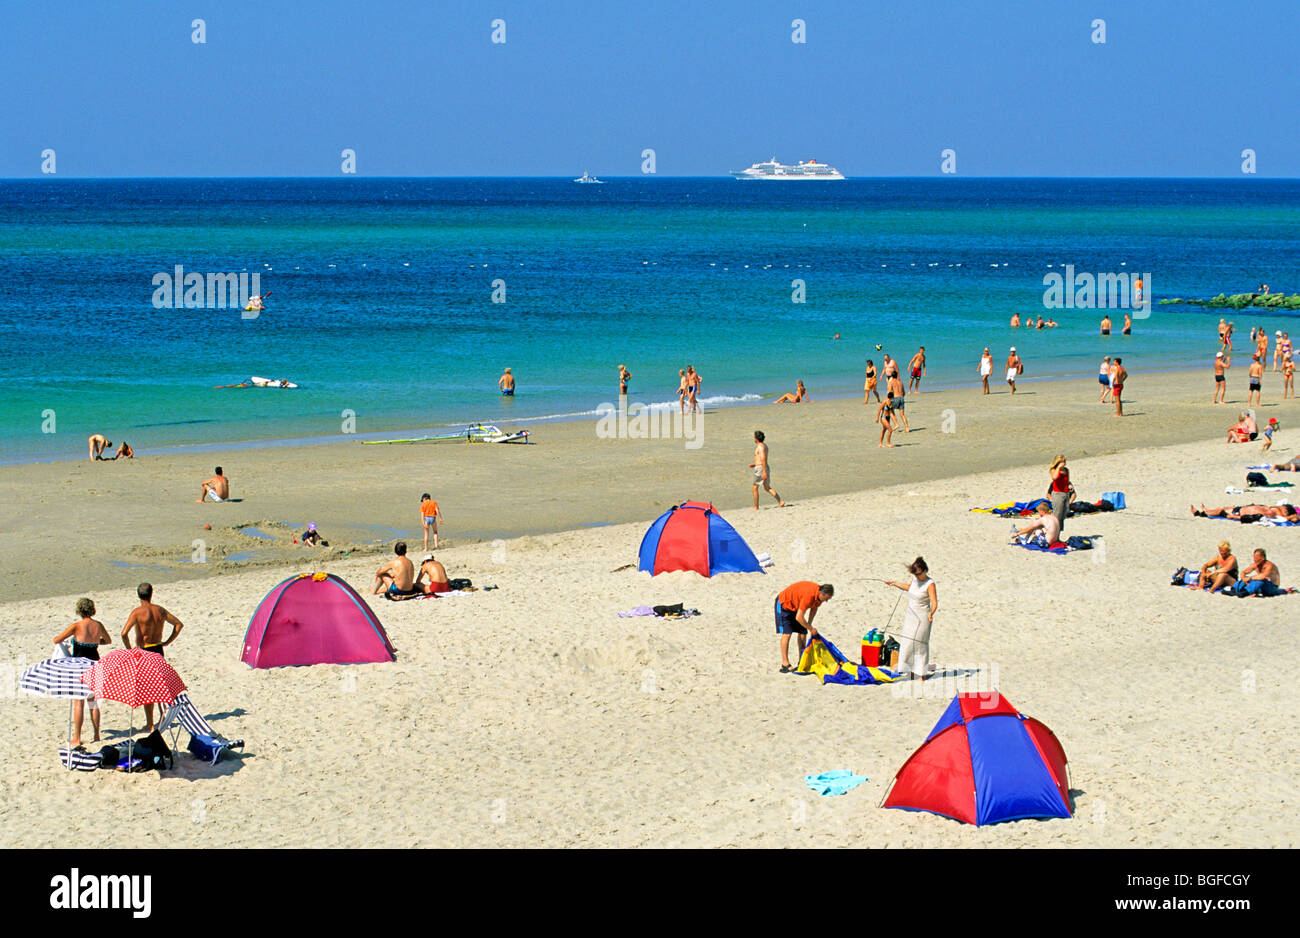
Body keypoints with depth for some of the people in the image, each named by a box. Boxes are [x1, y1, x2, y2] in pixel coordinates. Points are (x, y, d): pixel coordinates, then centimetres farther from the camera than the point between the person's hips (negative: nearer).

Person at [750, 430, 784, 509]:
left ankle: (756, 507, 8)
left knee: (755, 488, 3)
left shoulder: (760, 447, -16)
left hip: (760, 468, -9)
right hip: (766, 467, 9)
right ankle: (781, 501, -2)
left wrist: (764, 472, -28)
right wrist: (754, 464, 23)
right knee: (767, 488, 11)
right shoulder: (764, 445, 15)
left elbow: (763, 459, -24)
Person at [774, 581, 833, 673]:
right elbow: (798, 617, -36)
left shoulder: (818, 594, -13)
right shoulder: (809, 595, -39)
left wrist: (809, 624, 1)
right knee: (787, 633, -16)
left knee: (803, 632, 3)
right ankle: (785, 664, -14)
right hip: (783, 604, -9)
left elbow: (814, 608, 10)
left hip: (795, 606, 9)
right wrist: (811, 628, -24)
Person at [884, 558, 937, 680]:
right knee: (907, 646, 7)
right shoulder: (915, 579, 5)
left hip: (922, 618, -7)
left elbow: (934, 603, -27)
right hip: (910, 617, 7)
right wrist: (895, 583, 35)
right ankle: (911, 674, 15)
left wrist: (931, 613, -45)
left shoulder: (930, 584, -17)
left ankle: (923, 676, 3)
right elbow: (908, 587, 28)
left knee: (920, 646, -4)